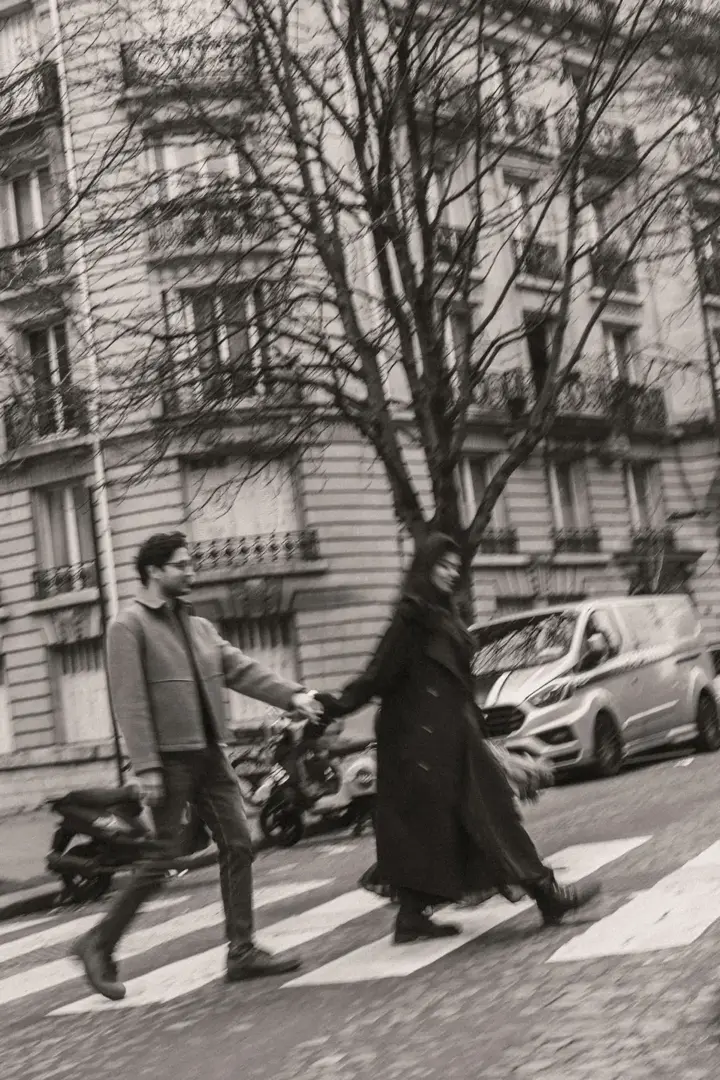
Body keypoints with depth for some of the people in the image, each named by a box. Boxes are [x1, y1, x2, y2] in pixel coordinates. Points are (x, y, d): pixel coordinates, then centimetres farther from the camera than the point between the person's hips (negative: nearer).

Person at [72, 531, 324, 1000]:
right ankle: (100, 944, 10)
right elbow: (130, 703, -14)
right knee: (165, 855, -4)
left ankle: (242, 951, 11)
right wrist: (146, 766, -21)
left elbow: (241, 669, 6)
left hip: (211, 755, 7)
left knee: (238, 846, 4)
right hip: (171, 758, -7)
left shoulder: (199, 626, 15)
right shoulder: (130, 627, -7)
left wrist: (291, 693, -9)